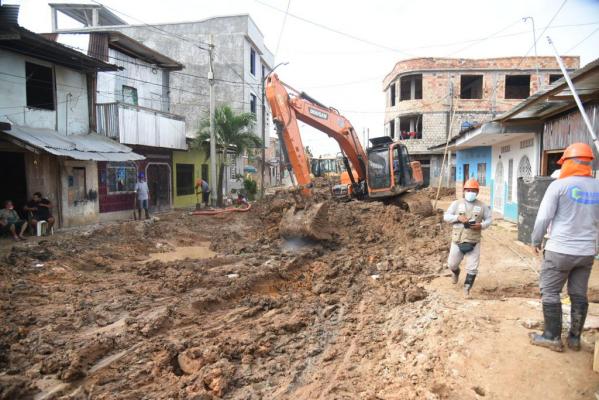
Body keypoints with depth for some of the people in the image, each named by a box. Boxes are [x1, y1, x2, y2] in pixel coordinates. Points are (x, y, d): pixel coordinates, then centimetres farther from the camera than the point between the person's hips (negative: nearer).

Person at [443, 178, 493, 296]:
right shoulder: (457, 203, -1)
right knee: (452, 264, 15)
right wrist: (458, 217, -20)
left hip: (474, 242, 0)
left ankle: (467, 288, 14)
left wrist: (481, 225, -12)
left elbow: (489, 219, 8)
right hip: (457, 240, 1)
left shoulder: (482, 206, 2)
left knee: (472, 268, -1)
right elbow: (446, 216, -3)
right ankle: (456, 273, 49)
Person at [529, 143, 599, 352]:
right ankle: (575, 338, 24)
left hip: (560, 250, -5)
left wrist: (536, 241, 2)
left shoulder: (559, 185, -12)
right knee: (579, 295, 14)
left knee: (550, 293, 6)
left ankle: (553, 337, 13)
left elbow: (543, 218, -11)